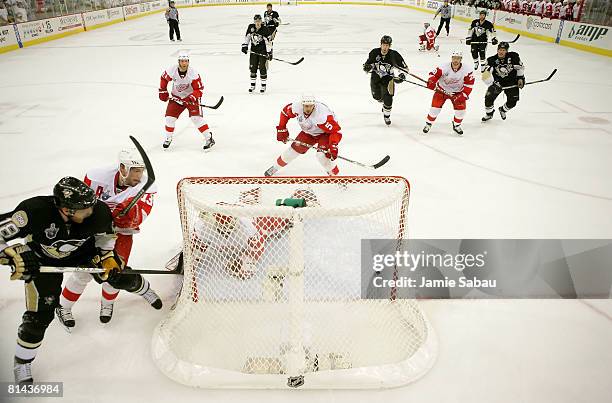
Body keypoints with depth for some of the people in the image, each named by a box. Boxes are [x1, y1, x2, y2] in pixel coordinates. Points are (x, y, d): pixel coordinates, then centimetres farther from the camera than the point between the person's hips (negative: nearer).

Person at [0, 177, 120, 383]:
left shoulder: (98, 211, -31)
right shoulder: (35, 211, -42)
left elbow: (105, 233, -8)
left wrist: (108, 257, -13)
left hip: (83, 251, 3)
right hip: (42, 261, -2)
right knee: (40, 314, -3)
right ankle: (22, 363, 23)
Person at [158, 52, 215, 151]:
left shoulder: (193, 73, -23)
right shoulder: (172, 70, -16)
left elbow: (199, 89, -19)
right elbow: (163, 79, 5)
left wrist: (193, 97, -36)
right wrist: (163, 91, 5)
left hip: (191, 97, -3)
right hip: (176, 97, 3)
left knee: (196, 118, -20)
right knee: (170, 117, -3)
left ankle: (209, 138, -11)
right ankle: (168, 138, 21)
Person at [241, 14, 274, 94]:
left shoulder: (265, 29, -15)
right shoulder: (251, 27, -2)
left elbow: (268, 42, -15)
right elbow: (247, 37, 10)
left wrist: (269, 52, -18)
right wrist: (244, 46, 1)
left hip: (263, 51, -4)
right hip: (254, 50, 4)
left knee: (262, 68, -5)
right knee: (253, 68, 6)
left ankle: (263, 85, 7)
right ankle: (252, 85, 17)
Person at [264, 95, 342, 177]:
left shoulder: (322, 115, -40)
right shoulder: (297, 107, -25)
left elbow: (336, 131, -38)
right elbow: (285, 112, -4)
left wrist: (333, 147, -48)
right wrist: (281, 129, -4)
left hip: (326, 133, -5)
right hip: (308, 132, 5)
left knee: (322, 154, -26)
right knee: (295, 148, 3)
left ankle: (334, 175, -4)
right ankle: (275, 167, 24)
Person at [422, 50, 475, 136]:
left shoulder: (467, 69, -20)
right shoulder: (444, 67, -24)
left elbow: (469, 84, -14)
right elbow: (433, 74, -15)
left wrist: (463, 95, -23)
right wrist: (431, 82, -36)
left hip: (457, 92, 1)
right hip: (442, 89, -1)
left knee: (461, 109, -9)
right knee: (435, 107, -9)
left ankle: (456, 125, 19)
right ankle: (428, 124, 15)